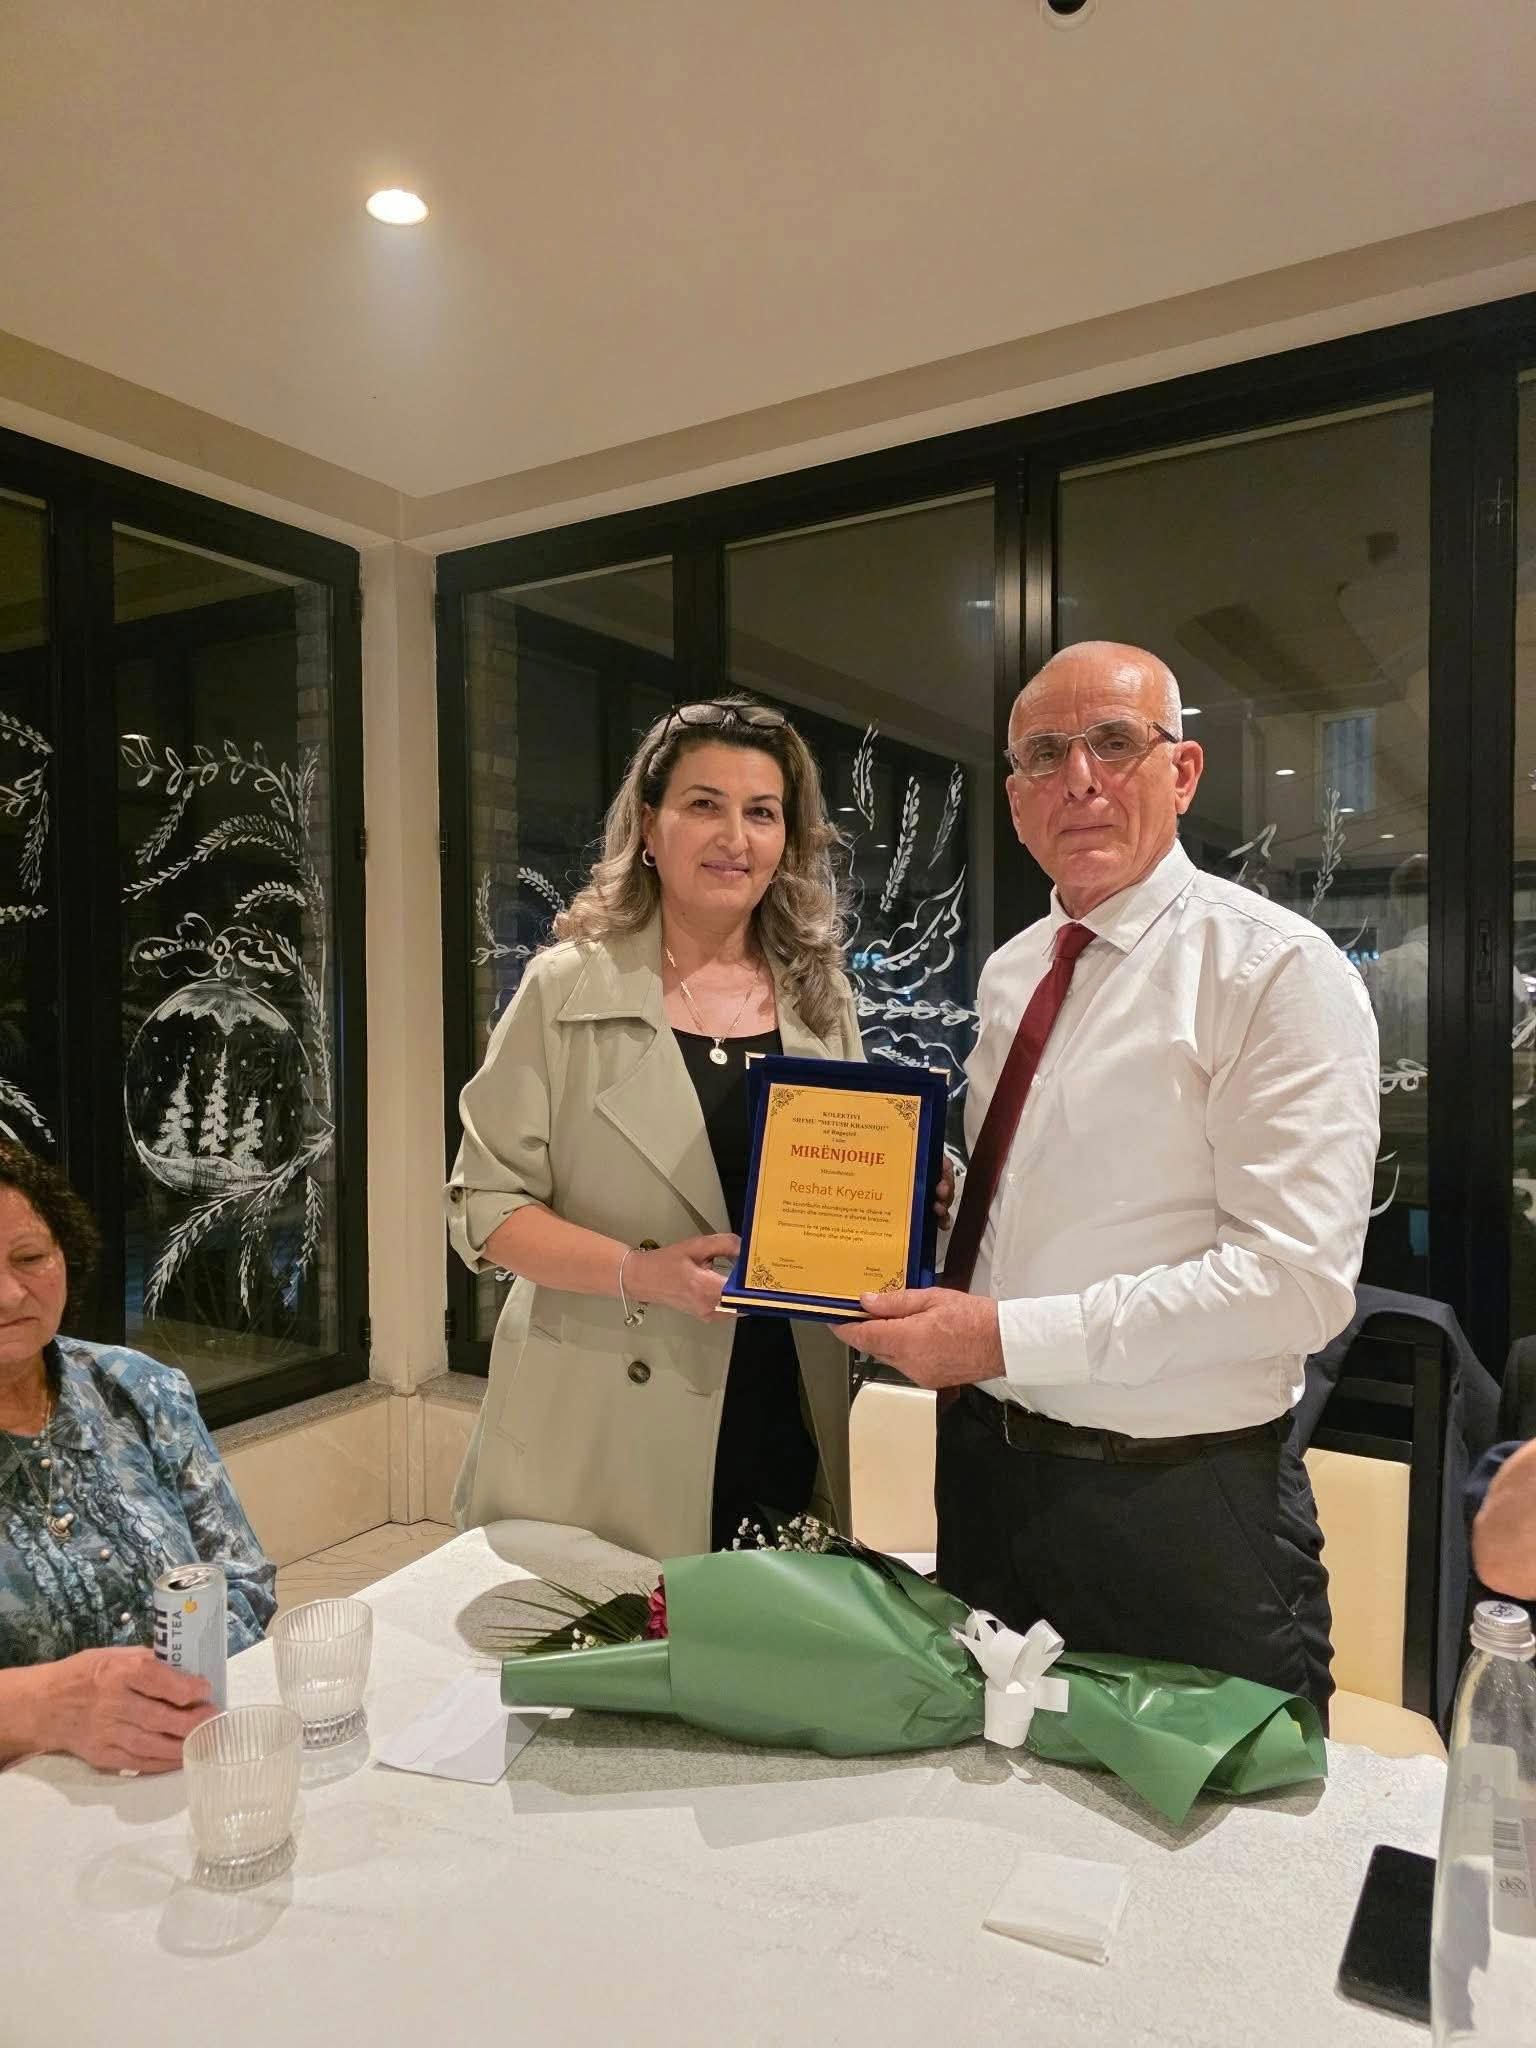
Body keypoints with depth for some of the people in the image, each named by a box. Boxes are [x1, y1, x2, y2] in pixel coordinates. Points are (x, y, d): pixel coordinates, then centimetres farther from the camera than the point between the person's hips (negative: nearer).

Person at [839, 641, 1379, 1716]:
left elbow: (1296, 1276, -22)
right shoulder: (1011, 970, 7)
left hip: (1183, 1509, -6)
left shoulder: (1277, 970, -15)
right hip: (989, 1472, 7)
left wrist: (1006, 1337, -23)